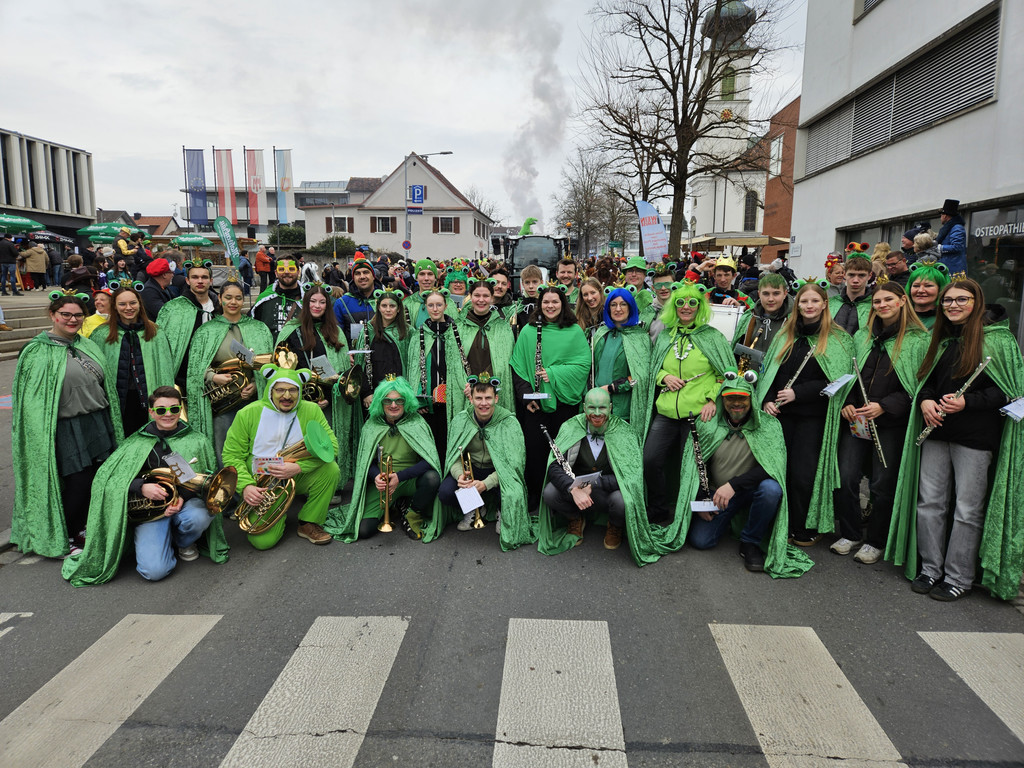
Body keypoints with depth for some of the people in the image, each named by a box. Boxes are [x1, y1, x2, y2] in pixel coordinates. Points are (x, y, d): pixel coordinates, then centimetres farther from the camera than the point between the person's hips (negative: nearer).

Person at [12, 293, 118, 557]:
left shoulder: (88, 346, 13)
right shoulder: (37, 351, -5)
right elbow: (33, 399, -7)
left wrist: (106, 422, 16)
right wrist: (43, 434, -12)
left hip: (97, 424, 6)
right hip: (66, 429, -6)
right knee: (78, 482, -5)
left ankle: (81, 528, 27)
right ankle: (64, 539, 16)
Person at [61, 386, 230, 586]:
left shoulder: (197, 442, 5)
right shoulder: (137, 443, 6)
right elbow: (107, 477, 1)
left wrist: (183, 497, -15)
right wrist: (142, 487, -16)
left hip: (186, 502, 1)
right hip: (148, 508, -1)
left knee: (199, 516, -37)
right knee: (154, 571, -23)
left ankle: (184, 543, 3)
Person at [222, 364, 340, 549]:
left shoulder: (311, 411, -5)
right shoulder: (248, 414, -7)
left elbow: (331, 446, -14)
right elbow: (232, 456, -5)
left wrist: (298, 467, -28)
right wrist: (246, 485, -22)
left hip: (297, 478, 2)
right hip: (262, 486, -1)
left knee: (330, 469, -27)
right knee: (263, 541, -19)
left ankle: (309, 524, -5)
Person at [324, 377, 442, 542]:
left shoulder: (416, 423, -6)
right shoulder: (372, 426, 2)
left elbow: (429, 460, -16)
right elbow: (364, 460, 3)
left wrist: (400, 476, -27)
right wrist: (376, 476, -20)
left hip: (410, 479, -1)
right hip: (381, 483, 1)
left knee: (432, 478, -35)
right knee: (363, 529, -18)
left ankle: (412, 514, -4)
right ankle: (391, 510, 15)